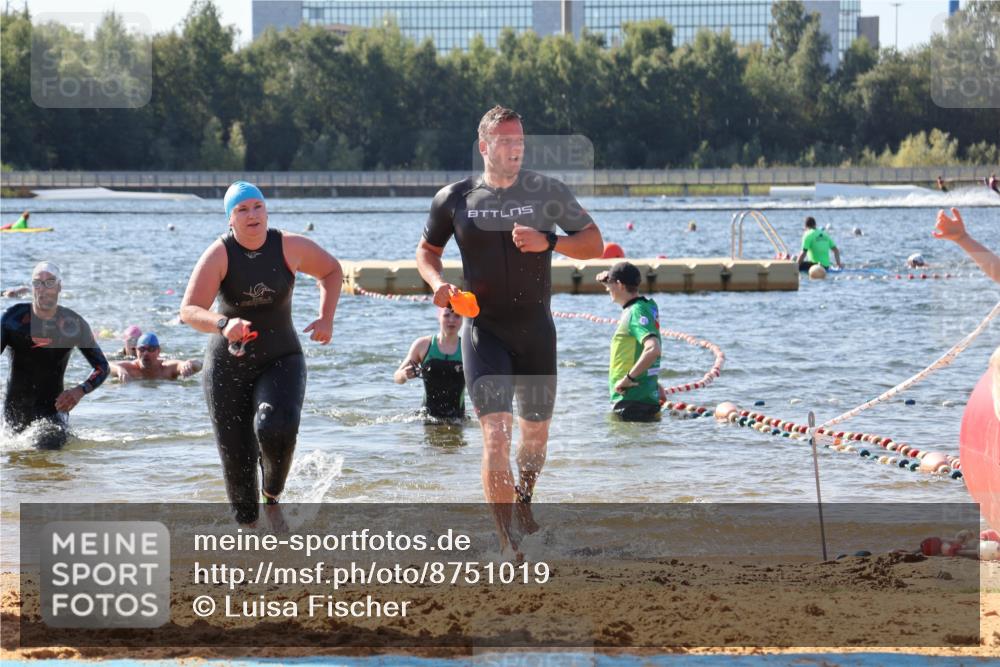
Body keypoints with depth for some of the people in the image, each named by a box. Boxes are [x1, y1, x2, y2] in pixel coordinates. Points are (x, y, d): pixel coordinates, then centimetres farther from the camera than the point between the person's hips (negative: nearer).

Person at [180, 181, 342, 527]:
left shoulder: (289, 247, -7)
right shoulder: (218, 255, -13)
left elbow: (332, 270, 13)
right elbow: (189, 311, -22)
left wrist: (326, 318, -1)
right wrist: (223, 324, -42)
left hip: (281, 360, 0)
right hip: (228, 365, 0)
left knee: (276, 428, -28)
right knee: (236, 456, 1)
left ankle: (272, 495, 0)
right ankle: (247, 524, 24)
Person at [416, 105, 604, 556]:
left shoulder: (547, 193, 0)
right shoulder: (455, 199, 0)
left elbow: (594, 243, 3)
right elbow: (427, 250, 15)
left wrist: (548, 242, -15)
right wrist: (437, 283, -6)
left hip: (536, 332, 2)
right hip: (484, 331, -2)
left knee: (536, 433, 14)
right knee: (495, 434, -15)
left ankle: (523, 505, 43)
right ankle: (507, 541, -15)